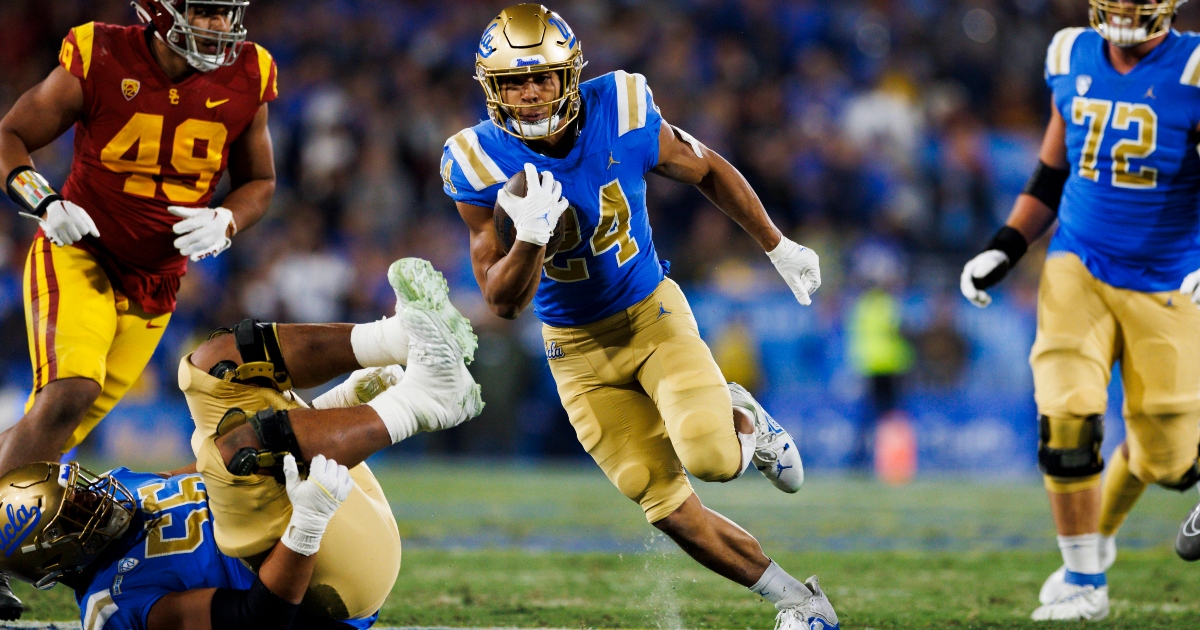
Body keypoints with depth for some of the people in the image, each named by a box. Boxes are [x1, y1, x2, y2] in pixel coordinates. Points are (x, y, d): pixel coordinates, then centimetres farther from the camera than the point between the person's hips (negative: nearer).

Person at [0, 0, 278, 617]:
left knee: (63, 425, 3)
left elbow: (258, 183, 10)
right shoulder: (100, 62, -15)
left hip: (154, 283, 4)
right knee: (70, 390, -26)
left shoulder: (245, 80, -6)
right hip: (79, 257, -4)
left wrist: (222, 223, -11)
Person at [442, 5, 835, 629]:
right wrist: (530, 236, -35)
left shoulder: (622, 117, -18)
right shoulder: (481, 163, -18)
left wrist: (778, 247, 11)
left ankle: (745, 424, 12)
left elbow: (708, 172, 2)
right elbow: (503, 302, -15)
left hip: (654, 315, -1)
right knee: (669, 507, -4)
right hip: (579, 350, 1)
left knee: (709, 458, -25)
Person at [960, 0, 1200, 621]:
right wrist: (1003, 249, 9)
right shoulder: (1074, 59, 2)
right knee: (1066, 421, -16)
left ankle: (1101, 529, 38)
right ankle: (1083, 580, 1)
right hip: (1078, 268, 2)